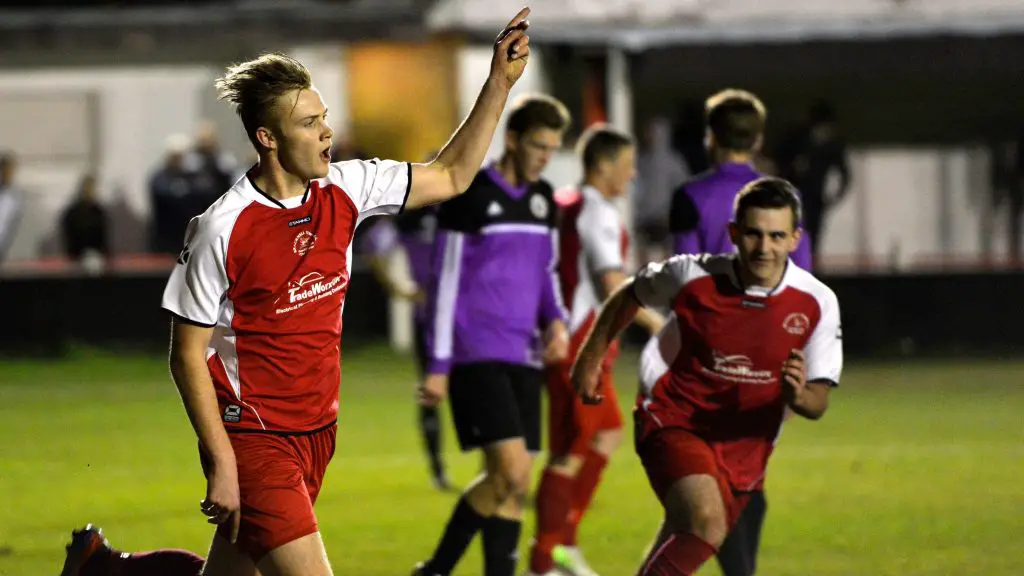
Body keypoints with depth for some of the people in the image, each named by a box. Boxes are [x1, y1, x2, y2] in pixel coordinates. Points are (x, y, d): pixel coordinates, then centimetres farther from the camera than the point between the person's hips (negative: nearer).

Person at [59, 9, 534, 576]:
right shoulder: (221, 230, -16)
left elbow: (451, 177, 11)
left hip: (316, 432, 7)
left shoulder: (344, 190, 0)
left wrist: (499, 82, 1)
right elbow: (187, 355, -11)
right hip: (253, 438, -7)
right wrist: (221, 462, -15)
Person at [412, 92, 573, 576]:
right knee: (512, 473, -16)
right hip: (476, 356, -7)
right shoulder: (471, 196, -8)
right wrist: (438, 367, -10)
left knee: (512, 484, 3)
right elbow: (445, 282, -8)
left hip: (522, 356, 7)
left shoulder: (542, 199, 13)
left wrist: (555, 320, 2)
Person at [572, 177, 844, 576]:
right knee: (706, 521, -31)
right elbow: (630, 296, 8)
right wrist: (591, 358, 13)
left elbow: (818, 403, -6)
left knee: (689, 542, 17)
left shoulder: (817, 303, -11)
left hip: (745, 446, 4)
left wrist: (798, 396, -29)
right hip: (674, 422, -4)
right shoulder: (692, 276, -15)